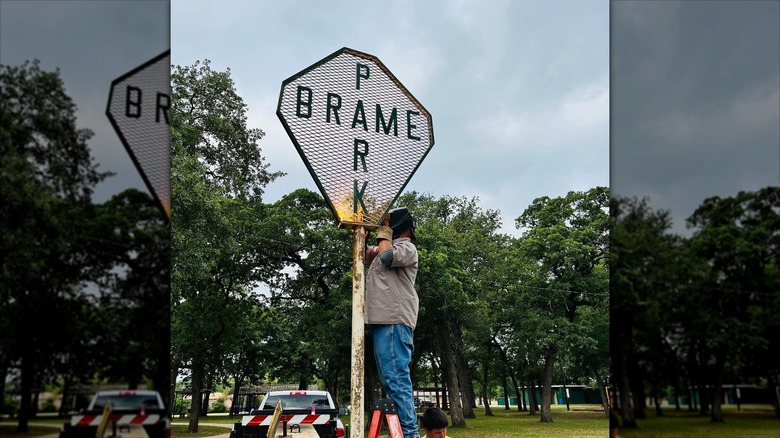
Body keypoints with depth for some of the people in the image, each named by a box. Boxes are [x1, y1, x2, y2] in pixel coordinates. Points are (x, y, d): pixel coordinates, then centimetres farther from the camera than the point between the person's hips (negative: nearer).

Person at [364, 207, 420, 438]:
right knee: (390, 379, 10)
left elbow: (387, 256, -22)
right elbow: (364, 254, 42)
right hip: (383, 321, 10)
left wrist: (384, 233, -3)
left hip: (394, 322, -10)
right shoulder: (387, 247, 29)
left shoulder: (407, 247, -1)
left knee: (395, 378, -17)